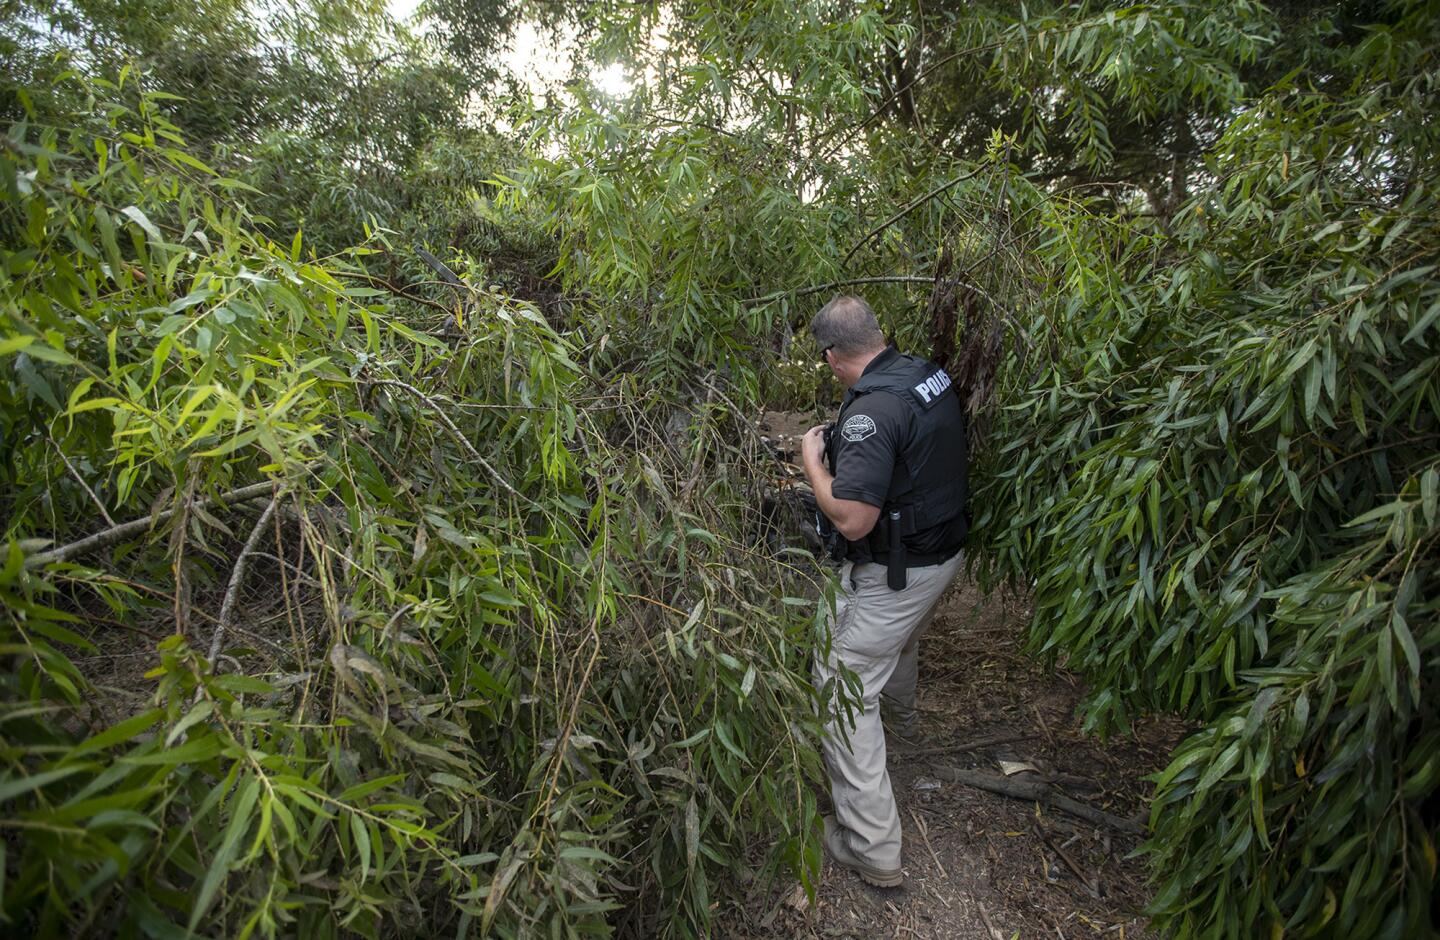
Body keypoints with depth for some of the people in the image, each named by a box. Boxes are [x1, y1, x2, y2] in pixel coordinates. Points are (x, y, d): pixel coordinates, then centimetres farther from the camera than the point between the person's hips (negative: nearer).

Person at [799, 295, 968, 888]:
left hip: (894, 574, -9)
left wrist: (812, 461, -15)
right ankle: (900, 715, 66)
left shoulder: (871, 409, -29)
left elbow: (852, 520, -32)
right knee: (902, 638, 36)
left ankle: (872, 847, 11)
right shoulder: (931, 375, 0)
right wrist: (844, 445, 19)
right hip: (946, 551, 9)